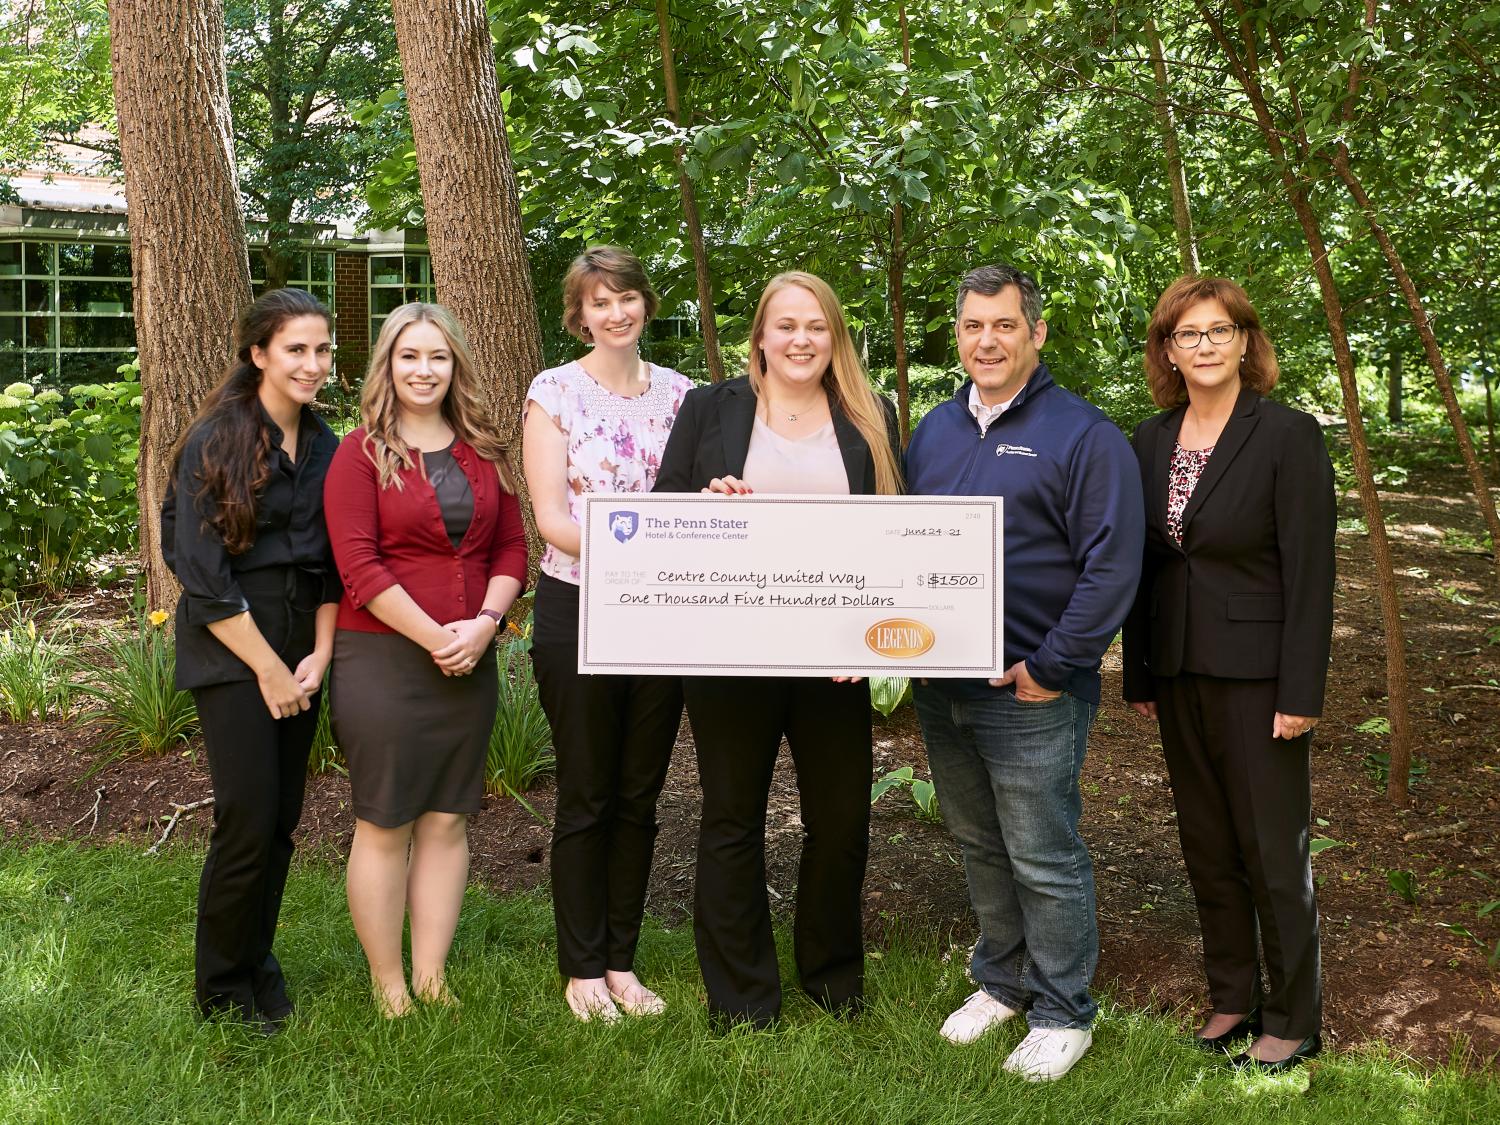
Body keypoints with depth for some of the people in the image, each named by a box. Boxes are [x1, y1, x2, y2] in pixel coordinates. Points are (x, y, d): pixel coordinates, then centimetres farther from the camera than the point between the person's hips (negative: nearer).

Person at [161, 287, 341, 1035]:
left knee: (281, 822, 7)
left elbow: (331, 565, 10)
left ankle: (256, 961, 25)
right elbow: (203, 576, -13)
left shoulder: (325, 448, 8)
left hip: (300, 653, 5)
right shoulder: (214, 444, -9)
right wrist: (270, 669, -12)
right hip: (230, 653, -5)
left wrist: (318, 656, -2)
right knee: (249, 821, -7)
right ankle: (222, 989, 10)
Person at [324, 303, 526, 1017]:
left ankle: (431, 978, 19)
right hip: (381, 658, -5)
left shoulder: (483, 453, 11)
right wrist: (434, 636, -14)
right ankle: (388, 988, 13)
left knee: (448, 820, 9)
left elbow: (512, 547, 9)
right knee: (385, 824, 2)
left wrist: (483, 622, -8)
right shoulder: (362, 453, -4)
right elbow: (358, 564, -11)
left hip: (470, 662, 5)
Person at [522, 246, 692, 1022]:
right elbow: (550, 517, -11)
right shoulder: (553, 392, -4)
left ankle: (622, 962, 23)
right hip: (578, 608, -3)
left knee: (639, 796, 10)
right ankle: (582, 968, 18)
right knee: (586, 797, 5)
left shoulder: (678, 393, 7)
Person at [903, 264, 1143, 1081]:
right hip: (942, 690, 6)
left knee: (1044, 861, 2)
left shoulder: (1081, 434, -9)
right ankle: (1002, 980, 35)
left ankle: (1062, 1012, 17)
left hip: (1030, 694, -6)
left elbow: (1112, 564, -14)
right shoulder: (934, 431, 11)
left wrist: (1052, 666, -16)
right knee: (980, 850, 18)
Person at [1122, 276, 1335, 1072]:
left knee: (1273, 850, 4)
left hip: (1255, 674, -6)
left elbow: (1310, 571, -13)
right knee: (1206, 847, 14)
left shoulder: (1287, 435, -11)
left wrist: (1300, 694, -16)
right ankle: (1231, 998, 29)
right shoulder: (1151, 442, 6)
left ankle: (1293, 1022, 18)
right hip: (1180, 675, 6)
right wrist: (1139, 674, 10)